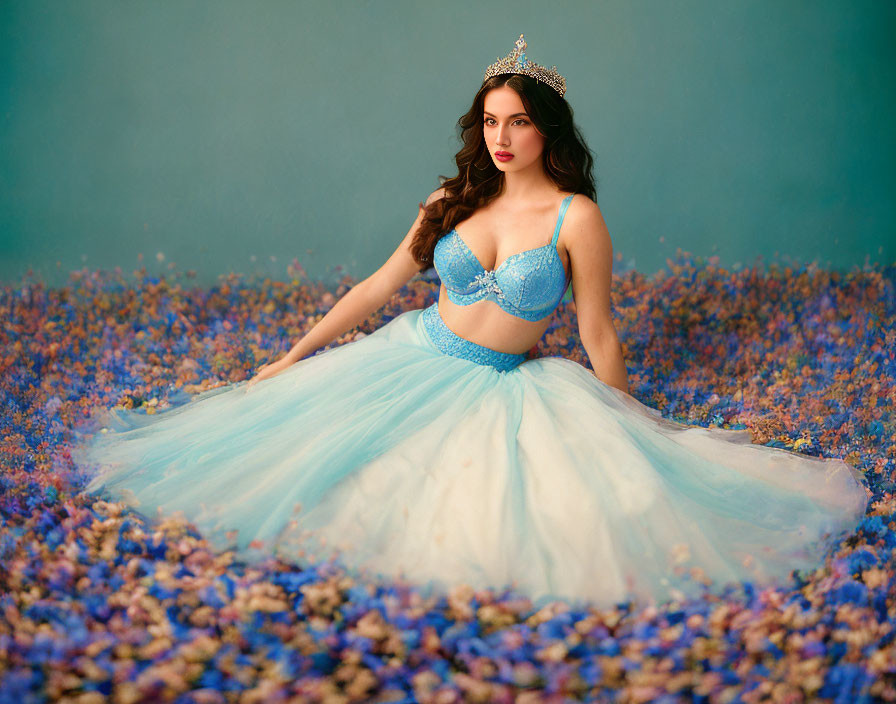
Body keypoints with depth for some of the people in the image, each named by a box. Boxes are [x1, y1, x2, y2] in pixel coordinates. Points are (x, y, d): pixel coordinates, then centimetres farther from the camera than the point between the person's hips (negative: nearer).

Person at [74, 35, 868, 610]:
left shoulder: (576, 218, -11)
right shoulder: (454, 202, 2)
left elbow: (600, 338, -4)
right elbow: (377, 287, 7)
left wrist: (631, 430, 2)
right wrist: (292, 358, 8)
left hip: (501, 388, -3)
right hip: (413, 358, 3)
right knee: (308, 442, -6)